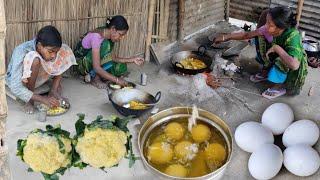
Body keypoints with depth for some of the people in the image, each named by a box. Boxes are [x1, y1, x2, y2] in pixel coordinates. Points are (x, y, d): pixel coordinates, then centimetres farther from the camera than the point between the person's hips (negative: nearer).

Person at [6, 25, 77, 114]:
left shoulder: (51, 49, -21)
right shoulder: (21, 52, -35)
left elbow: (59, 68, -7)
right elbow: (15, 88, -38)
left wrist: (54, 91, -22)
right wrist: (43, 99, -43)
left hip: (37, 78, 5)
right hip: (18, 81, -5)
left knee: (64, 51, -14)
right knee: (34, 59, -37)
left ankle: (53, 91, -8)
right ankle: (30, 100, -20)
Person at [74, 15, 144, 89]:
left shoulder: (109, 36, -5)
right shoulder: (97, 36, -30)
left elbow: (111, 57, -1)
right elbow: (96, 67, -35)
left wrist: (131, 60, -10)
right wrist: (116, 80, -37)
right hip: (81, 63, -8)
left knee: (121, 67, -9)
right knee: (105, 44, -30)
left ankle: (92, 75, -2)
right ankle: (95, 77, -18)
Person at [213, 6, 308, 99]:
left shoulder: (293, 37, -39)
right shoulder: (268, 29, -22)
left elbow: (294, 65, -53)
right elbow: (247, 35, -8)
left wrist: (277, 48, -43)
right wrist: (226, 37, -10)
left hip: (293, 71, -5)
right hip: (278, 62, 5)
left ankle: (280, 86, -9)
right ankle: (265, 72, 7)